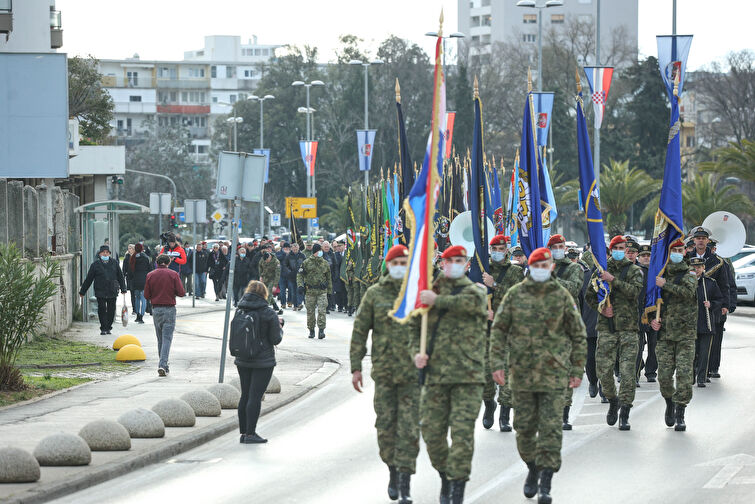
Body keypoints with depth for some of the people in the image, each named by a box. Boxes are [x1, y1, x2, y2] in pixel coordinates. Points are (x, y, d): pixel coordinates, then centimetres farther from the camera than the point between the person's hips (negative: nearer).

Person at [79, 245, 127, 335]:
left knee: (111, 310, 4)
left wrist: (123, 289, 11)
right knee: (102, 310, -7)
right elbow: (88, 279, 7)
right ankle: (103, 329, 0)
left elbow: (120, 277, 17)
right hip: (100, 292, -2)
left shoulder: (114, 264, 10)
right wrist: (82, 291, 8)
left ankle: (108, 327, 18)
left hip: (112, 292, 2)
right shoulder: (95, 264, 4)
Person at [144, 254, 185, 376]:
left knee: (160, 339, 15)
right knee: (167, 338, -4)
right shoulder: (173, 274, -5)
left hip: (156, 310, 2)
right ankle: (163, 364, -17)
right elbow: (181, 293, -7)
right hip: (169, 309, -2)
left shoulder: (150, 275, 1)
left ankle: (163, 364, 20)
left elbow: (146, 295, 1)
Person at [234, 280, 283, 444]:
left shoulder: (240, 312, 1)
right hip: (263, 361, -5)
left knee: (245, 395, 12)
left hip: (242, 361, 5)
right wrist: (279, 327, 11)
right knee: (255, 396, -4)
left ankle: (243, 432, 16)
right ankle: (250, 434, -5)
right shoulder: (269, 314, -12)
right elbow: (275, 339, -7)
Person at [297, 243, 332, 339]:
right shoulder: (306, 263, 1)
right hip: (310, 291, -1)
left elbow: (328, 278, 17)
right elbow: (300, 275, 2)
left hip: (322, 291, 1)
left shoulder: (325, 264, 9)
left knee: (321, 310, -11)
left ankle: (321, 330, -11)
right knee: (310, 312, 6)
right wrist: (300, 285, -13)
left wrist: (329, 290, 18)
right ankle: (311, 330, 18)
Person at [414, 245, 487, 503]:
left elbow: (473, 303, -20)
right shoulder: (430, 293, 14)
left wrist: (438, 301, -16)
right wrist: (417, 353, -6)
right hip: (436, 374, 3)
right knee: (432, 431, 3)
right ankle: (445, 477, 24)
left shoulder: (475, 291, 5)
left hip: (467, 375, -3)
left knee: (462, 431, -10)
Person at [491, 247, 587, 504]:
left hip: (553, 371, -2)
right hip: (522, 371, 2)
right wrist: (497, 363, -4)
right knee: (524, 425, 9)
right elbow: (498, 330, 6)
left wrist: (577, 370, 4)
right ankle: (532, 468, 32)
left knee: (550, 426, -7)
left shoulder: (563, 296, 0)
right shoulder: (515, 294, 3)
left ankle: (545, 483, -5)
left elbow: (578, 335, 6)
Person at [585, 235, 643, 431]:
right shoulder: (601, 271, 11)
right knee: (603, 370, -1)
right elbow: (589, 295, 15)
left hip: (628, 328, -2)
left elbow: (635, 291, -12)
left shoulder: (635, 271, 6)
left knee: (627, 371, -8)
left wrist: (613, 280, -19)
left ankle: (624, 415, -3)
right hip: (606, 327, 2)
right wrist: (600, 308, -4)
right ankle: (612, 401, 26)